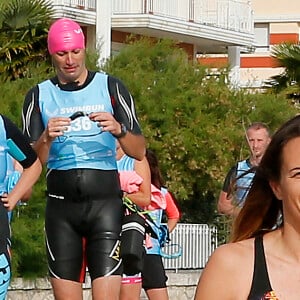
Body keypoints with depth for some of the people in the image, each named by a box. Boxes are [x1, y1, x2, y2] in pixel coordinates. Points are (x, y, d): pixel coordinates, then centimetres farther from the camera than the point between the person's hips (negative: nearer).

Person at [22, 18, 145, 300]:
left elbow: (139, 152, 3)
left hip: (105, 202, -2)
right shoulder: (39, 96, 8)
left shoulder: (110, 87, 5)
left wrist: (119, 129, -17)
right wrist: (47, 139, -18)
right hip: (61, 205, 2)